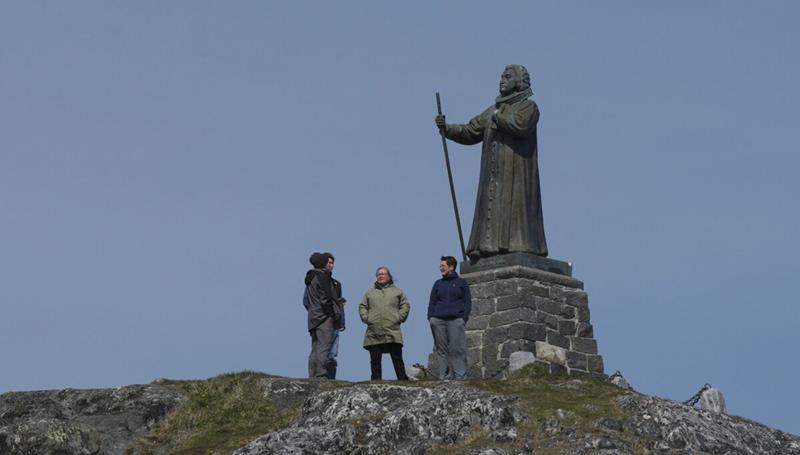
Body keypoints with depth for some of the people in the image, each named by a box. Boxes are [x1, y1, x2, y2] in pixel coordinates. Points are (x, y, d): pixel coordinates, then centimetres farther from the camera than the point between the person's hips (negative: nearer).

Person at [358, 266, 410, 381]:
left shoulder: (397, 291, 13)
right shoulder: (370, 292, 18)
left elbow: (405, 305, 10)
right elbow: (362, 306, 17)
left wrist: (400, 317, -3)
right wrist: (365, 318, 2)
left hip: (392, 332, -2)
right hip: (374, 333, 2)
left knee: (397, 358, -3)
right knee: (375, 360, 1)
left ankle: (403, 380, 0)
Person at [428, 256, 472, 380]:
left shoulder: (461, 282, 10)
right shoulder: (438, 283, 18)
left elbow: (467, 302, 7)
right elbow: (432, 303, 17)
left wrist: (464, 318, -6)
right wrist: (431, 318, 2)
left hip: (456, 320, -3)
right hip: (438, 321, 3)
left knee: (457, 350, -9)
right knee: (441, 350, -2)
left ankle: (459, 376, -11)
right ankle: (443, 377, -1)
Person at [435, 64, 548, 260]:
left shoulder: (528, 107, 4)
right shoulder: (493, 110, 22)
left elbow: (520, 125, -18)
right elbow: (469, 133, 17)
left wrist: (498, 117, -5)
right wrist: (447, 128, 2)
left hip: (515, 172, -6)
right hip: (494, 174, 6)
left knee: (514, 207, -15)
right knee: (491, 206, -4)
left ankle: (519, 245, -18)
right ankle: (488, 247, -9)